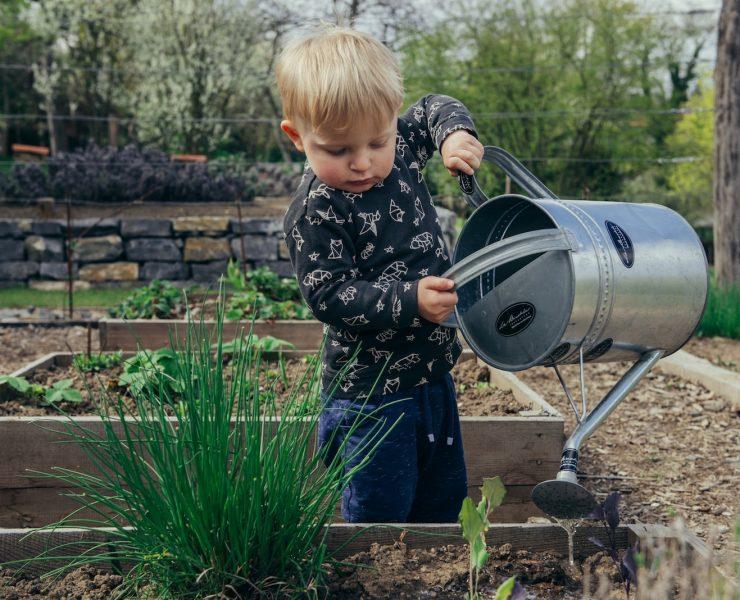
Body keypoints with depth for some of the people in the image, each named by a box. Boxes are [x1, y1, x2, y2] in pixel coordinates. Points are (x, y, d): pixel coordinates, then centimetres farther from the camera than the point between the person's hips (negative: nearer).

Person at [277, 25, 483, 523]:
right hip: (371, 393, -7)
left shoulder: (400, 151, -1)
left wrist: (455, 133, -4)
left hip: (433, 374, 7)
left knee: (444, 500, 21)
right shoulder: (314, 212, -21)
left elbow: (433, 110, 18)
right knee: (380, 516, 1)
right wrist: (410, 301, -32)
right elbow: (329, 295, -23)